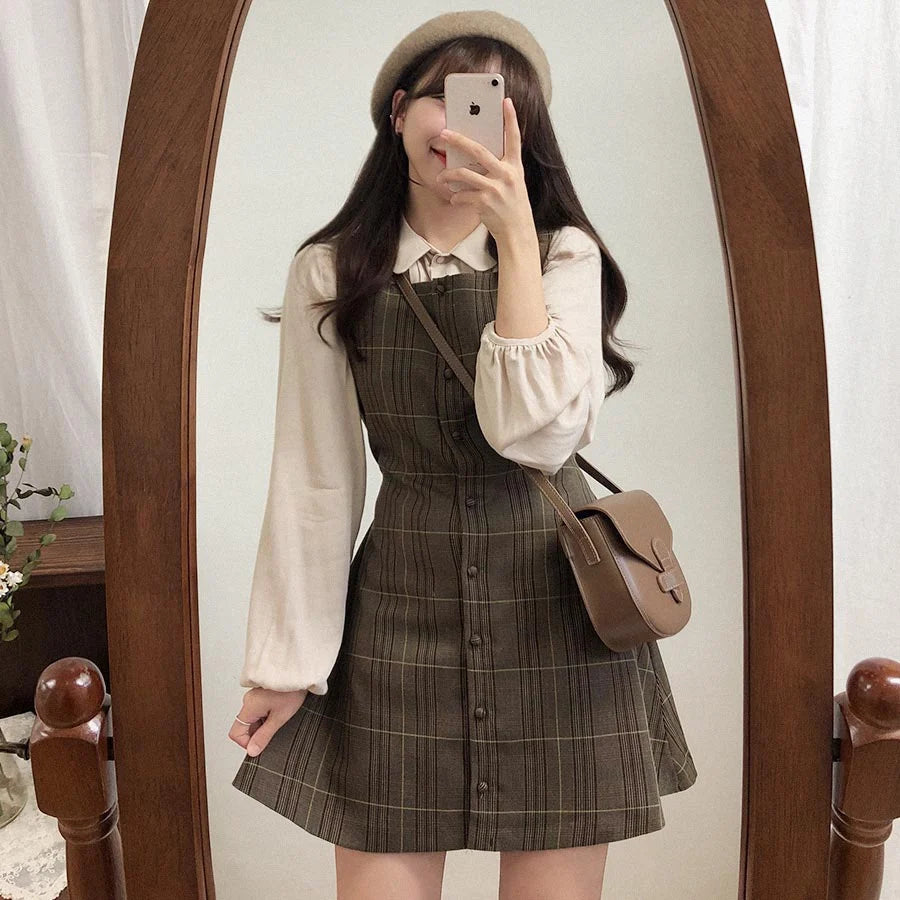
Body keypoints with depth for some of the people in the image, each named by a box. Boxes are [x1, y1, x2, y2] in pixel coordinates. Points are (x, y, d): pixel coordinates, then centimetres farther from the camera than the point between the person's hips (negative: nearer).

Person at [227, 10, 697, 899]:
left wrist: (514, 235, -17)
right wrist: (287, 661, 2)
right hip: (402, 607, 0)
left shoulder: (566, 253, -1)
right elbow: (313, 479, 0)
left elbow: (537, 433, -17)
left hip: (557, 605, 0)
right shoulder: (330, 273, 0)